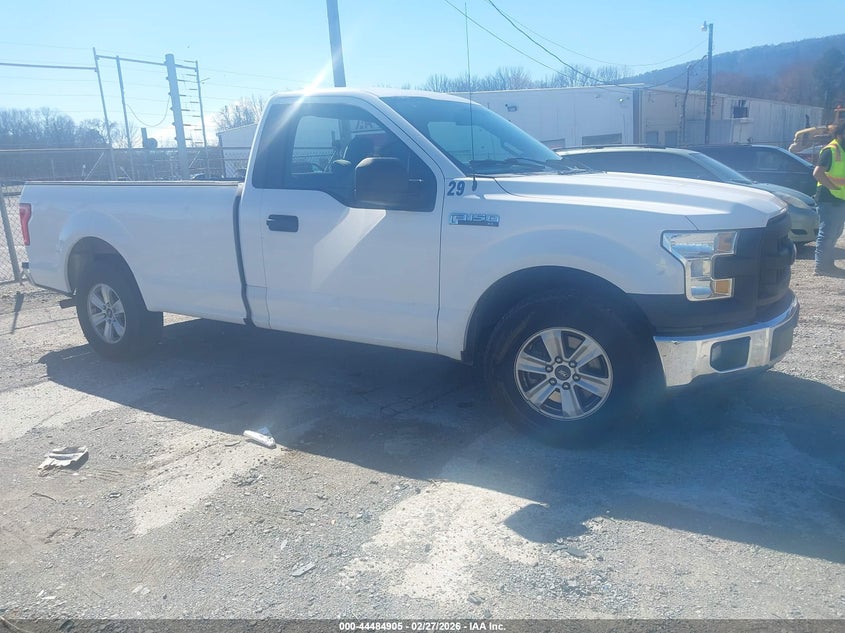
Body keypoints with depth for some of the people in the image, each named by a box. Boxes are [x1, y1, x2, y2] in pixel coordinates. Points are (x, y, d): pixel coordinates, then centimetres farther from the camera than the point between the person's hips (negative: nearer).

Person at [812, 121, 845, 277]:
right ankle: (821, 266, -3)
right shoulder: (830, 150, -12)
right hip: (829, 200, -10)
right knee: (827, 234, -7)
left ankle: (827, 264, 23)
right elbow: (818, 173, -24)